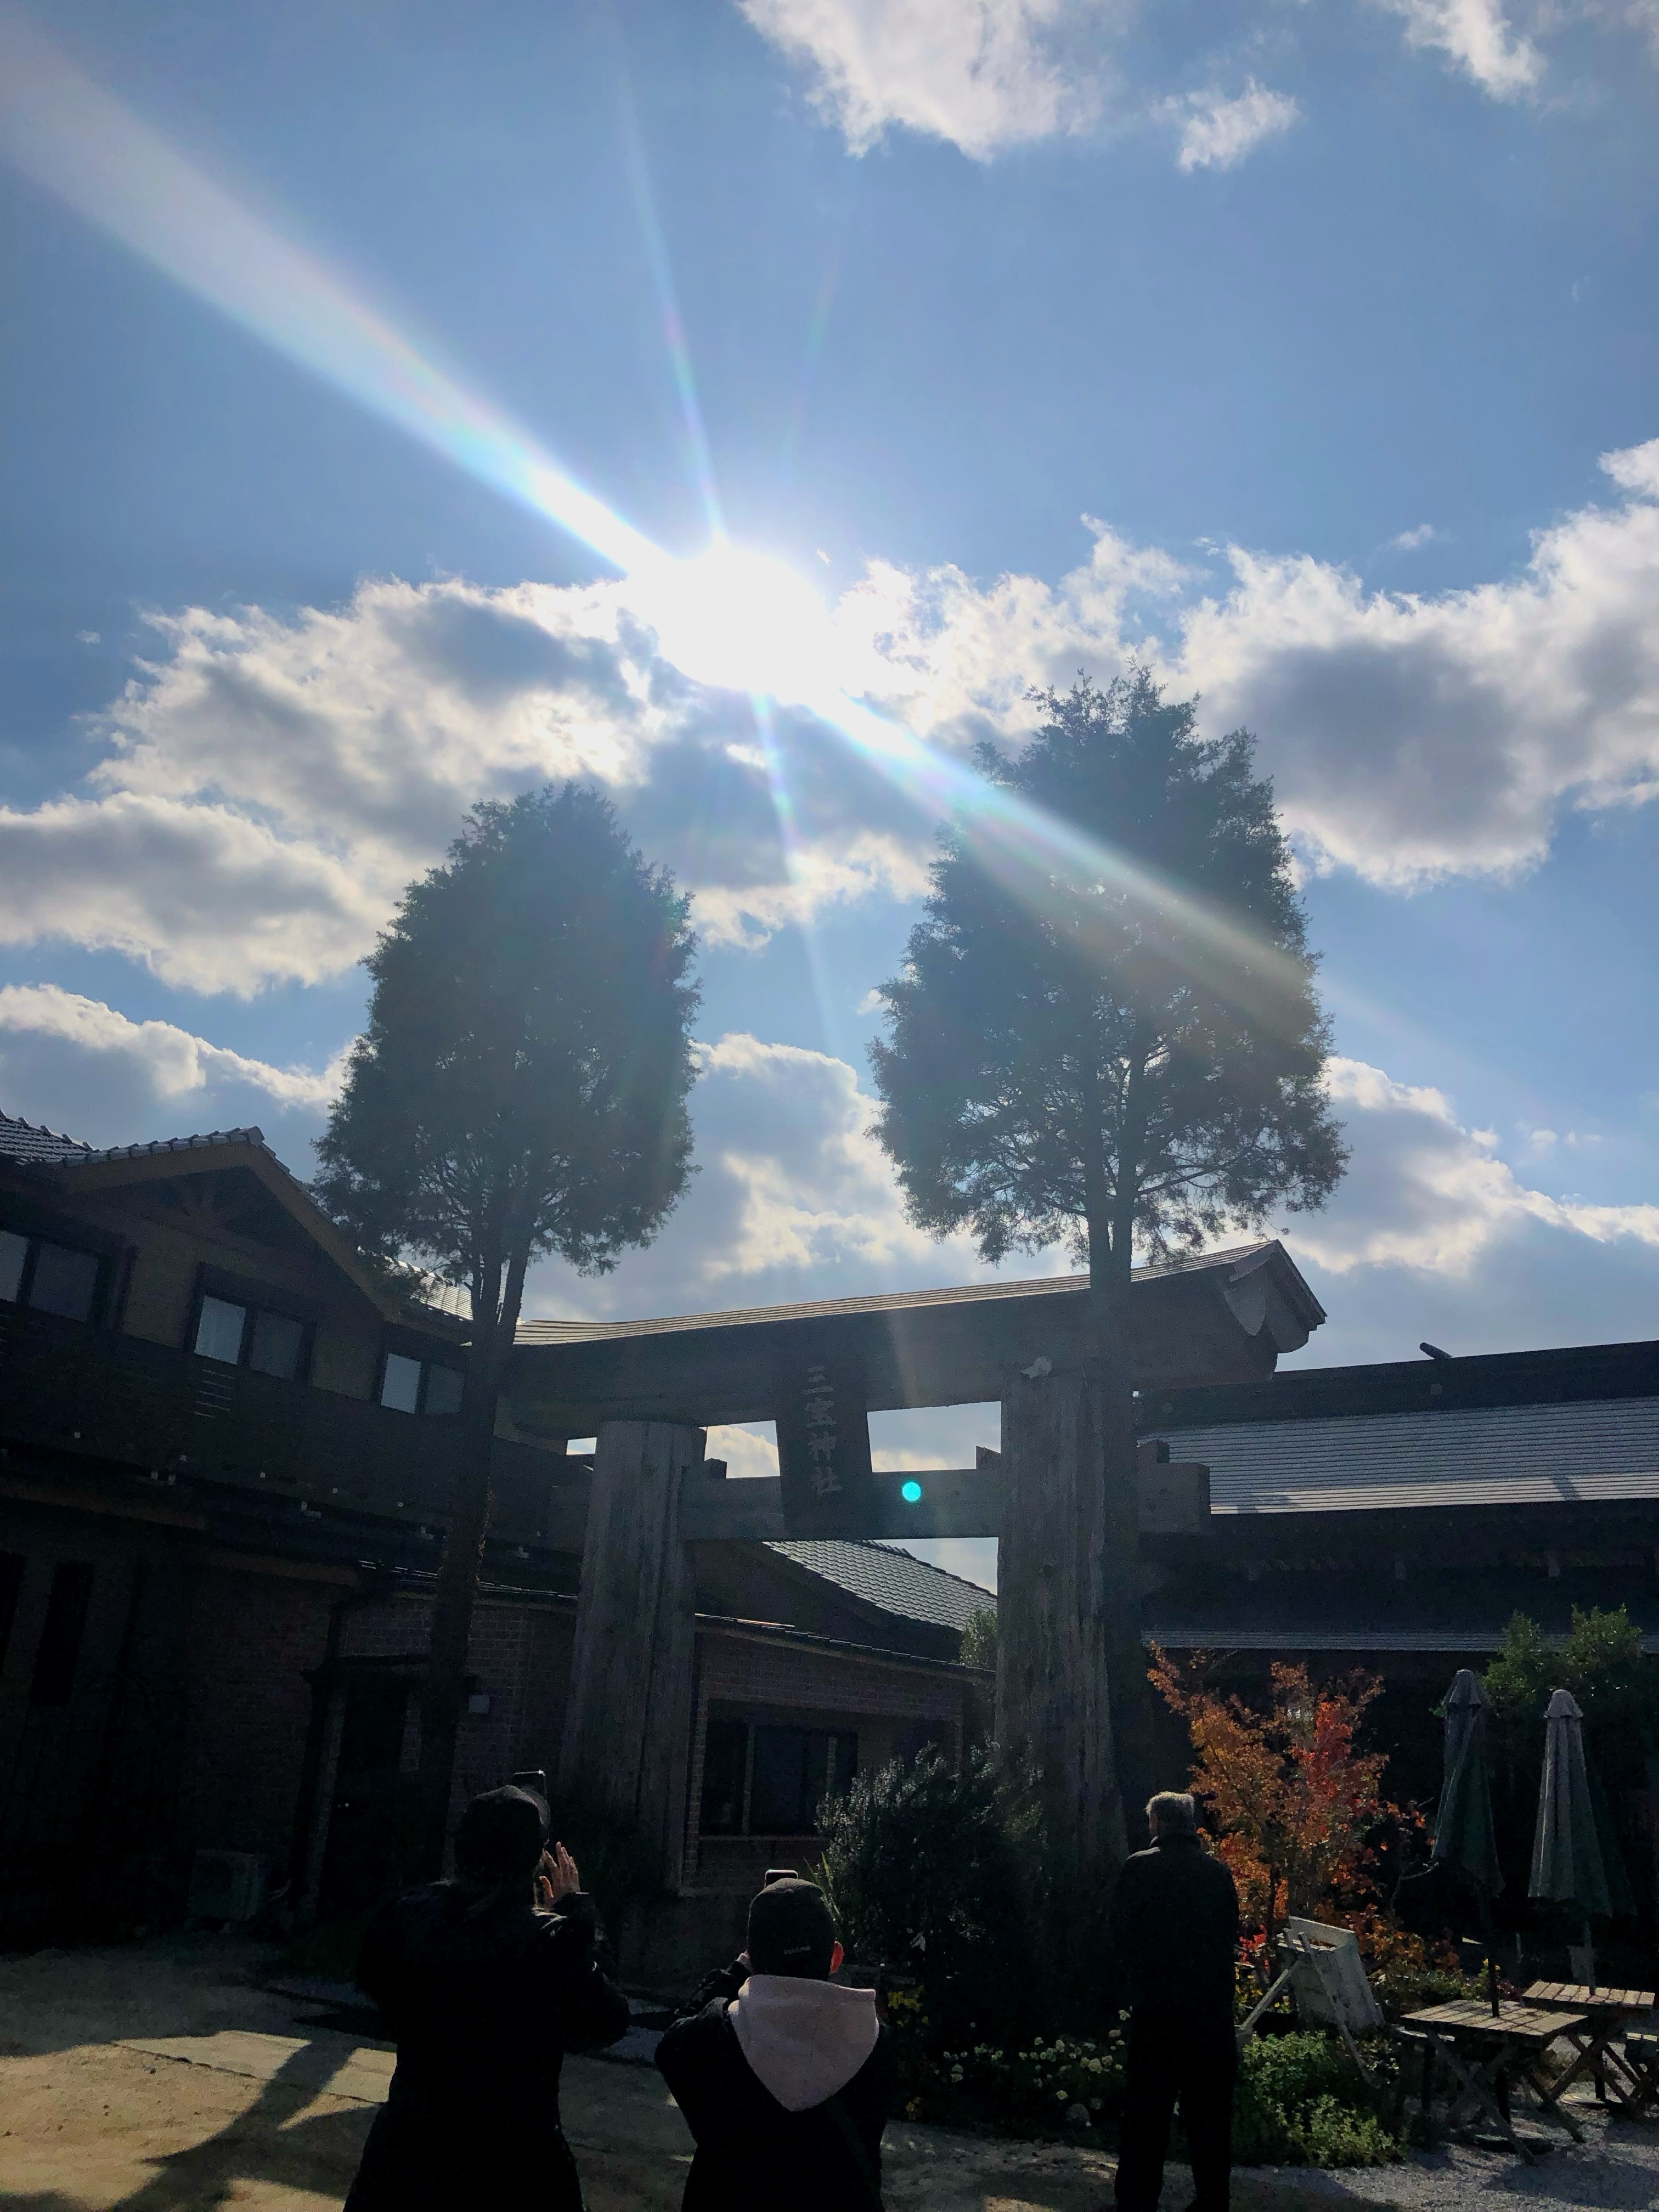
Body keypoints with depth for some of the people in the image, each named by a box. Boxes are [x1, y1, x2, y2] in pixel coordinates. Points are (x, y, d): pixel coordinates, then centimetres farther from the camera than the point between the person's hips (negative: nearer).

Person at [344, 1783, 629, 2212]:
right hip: (513, 2161, -3)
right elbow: (606, 2023, -8)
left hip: (408, 2148, 3)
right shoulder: (551, 1940, -23)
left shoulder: (405, 1920, -11)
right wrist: (577, 1912, -5)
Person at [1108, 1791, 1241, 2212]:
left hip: (1155, 2008, -3)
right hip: (1212, 2007, 3)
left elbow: (1121, 1935, -4)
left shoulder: (1140, 1868, -8)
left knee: (1145, 2112, 5)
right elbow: (1231, 1937, 6)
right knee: (1208, 2112, 14)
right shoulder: (1218, 1872, 0)